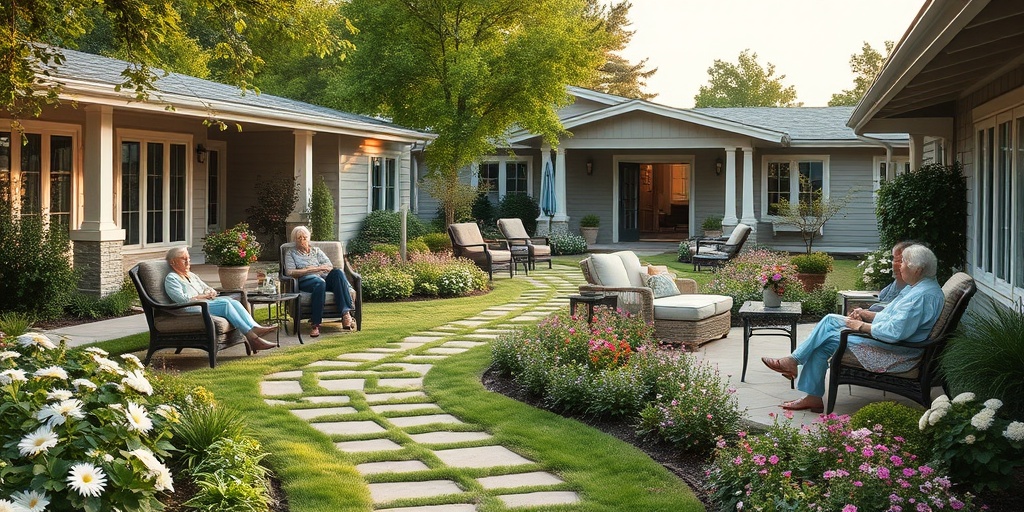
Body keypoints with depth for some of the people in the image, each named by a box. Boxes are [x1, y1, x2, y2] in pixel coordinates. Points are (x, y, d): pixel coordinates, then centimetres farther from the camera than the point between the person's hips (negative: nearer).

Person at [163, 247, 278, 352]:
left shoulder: (191, 275, 29)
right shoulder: (171, 279, 3)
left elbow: (210, 290, 26)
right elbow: (182, 299, -12)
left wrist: (209, 292, 2)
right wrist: (203, 296, -5)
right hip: (192, 310, -8)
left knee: (233, 301, -21)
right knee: (225, 303, -29)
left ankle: (255, 328, -39)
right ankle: (250, 336, -39)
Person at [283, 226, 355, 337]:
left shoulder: (316, 250, 29)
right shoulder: (291, 253, 21)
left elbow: (330, 266, 14)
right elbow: (289, 272, 2)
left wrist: (315, 268, -3)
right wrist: (309, 270, -8)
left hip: (325, 278, 4)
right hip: (306, 281, -3)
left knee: (338, 272, -32)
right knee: (319, 282, -41)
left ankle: (346, 313, -44)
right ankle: (315, 324, -45)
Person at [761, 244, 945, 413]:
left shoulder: (925, 295, -23)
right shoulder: (916, 288, 12)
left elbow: (896, 331, -29)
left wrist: (862, 326, -17)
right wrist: (866, 314, 5)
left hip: (896, 352, -11)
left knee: (827, 338, -9)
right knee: (830, 320, 5)